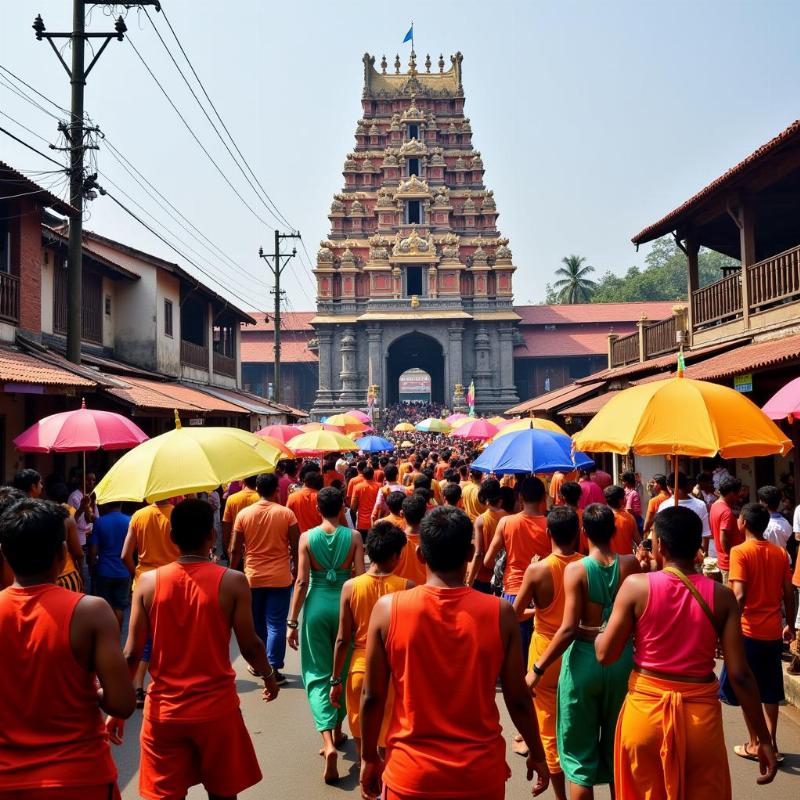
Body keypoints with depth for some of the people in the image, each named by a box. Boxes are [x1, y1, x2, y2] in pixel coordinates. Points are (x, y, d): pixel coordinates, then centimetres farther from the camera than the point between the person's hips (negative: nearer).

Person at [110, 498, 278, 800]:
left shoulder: (148, 582, -6)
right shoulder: (232, 582, -12)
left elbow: (132, 653, -4)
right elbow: (250, 646, -7)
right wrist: (269, 676, 13)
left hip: (164, 709, 1)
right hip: (216, 707, -1)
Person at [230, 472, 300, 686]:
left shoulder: (244, 514, -3)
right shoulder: (286, 513, -7)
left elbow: (235, 550, 0)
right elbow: (295, 547, -5)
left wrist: (233, 572, 13)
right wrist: (296, 570, 9)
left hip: (252, 578, 2)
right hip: (280, 578, -2)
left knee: (256, 623, 17)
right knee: (276, 625, 3)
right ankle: (272, 669, 3)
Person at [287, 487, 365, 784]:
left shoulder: (307, 537, -5)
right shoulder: (354, 536, -4)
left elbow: (302, 582, -7)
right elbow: (360, 578, -6)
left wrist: (293, 621, -1)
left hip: (317, 606, -1)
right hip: (345, 604, 1)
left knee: (318, 673, 6)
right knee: (343, 672, 19)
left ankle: (328, 742, -10)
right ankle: (337, 732, 35)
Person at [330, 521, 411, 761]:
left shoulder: (351, 587, -9)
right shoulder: (406, 587, -12)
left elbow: (342, 639, -5)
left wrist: (335, 680, 5)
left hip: (360, 670, 1)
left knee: (362, 740, 18)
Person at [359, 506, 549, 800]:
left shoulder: (388, 609, -13)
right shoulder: (499, 612, -13)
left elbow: (372, 697, -6)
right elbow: (518, 699, -4)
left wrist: (369, 758, 9)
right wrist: (537, 754, 12)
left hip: (411, 774, -1)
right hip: (480, 774, 1)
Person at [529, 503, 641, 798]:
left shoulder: (575, 570, -14)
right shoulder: (630, 564, -6)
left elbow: (569, 629, -18)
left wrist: (538, 669, -12)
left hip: (584, 659, -3)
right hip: (621, 660, 3)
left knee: (580, 749, 11)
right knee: (617, 745, 21)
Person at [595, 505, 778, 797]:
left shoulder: (636, 586, -11)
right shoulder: (721, 596, -7)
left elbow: (605, 655, -7)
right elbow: (740, 675, -8)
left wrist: (599, 633, 15)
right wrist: (764, 738, 2)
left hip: (645, 710, 0)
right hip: (701, 716, 1)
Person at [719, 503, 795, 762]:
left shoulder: (739, 552, -13)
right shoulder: (780, 553, 2)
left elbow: (739, 596, -21)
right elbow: (789, 594, 6)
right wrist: (790, 625, 18)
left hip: (749, 631, -5)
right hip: (773, 631, 5)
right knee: (770, 690, 16)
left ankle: (754, 744, 15)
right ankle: (771, 743, 21)